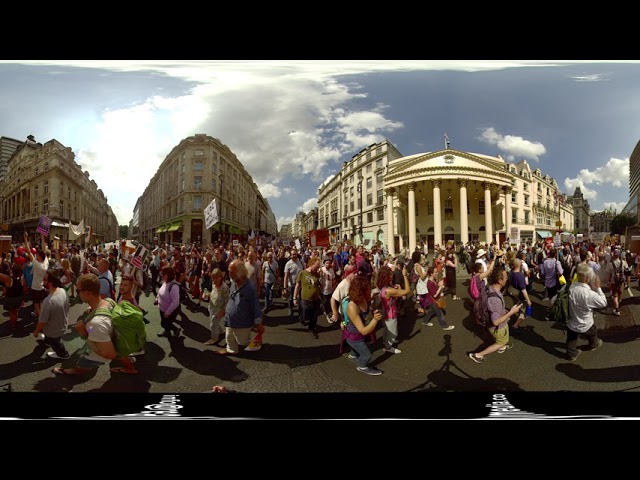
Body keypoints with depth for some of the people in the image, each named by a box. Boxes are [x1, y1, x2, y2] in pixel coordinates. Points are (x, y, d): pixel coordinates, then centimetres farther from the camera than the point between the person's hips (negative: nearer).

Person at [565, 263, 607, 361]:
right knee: (593, 334, 33)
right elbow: (604, 303, -16)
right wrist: (598, 287, -15)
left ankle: (571, 354, 39)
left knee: (571, 340, 22)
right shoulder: (590, 294, -35)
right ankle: (594, 344, 60)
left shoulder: (571, 287, -20)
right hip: (585, 325, -2)